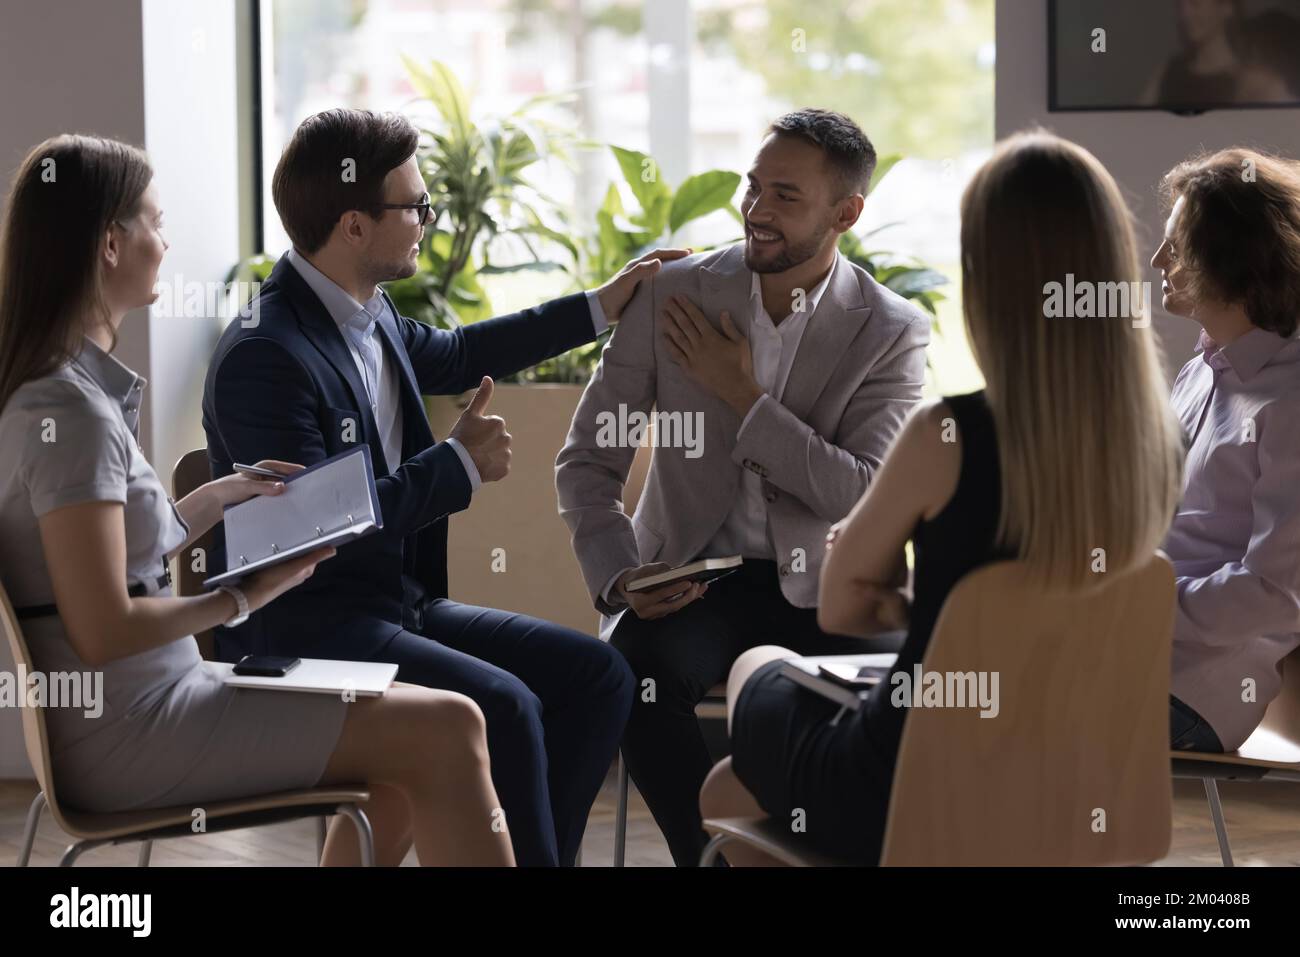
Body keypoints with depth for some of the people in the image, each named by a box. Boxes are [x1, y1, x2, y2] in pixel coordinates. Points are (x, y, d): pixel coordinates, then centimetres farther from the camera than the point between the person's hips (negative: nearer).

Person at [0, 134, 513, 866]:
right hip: (128, 731, -10)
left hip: (142, 702, 10)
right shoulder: (70, 408, -19)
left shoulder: (71, 387, 10)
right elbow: (103, 630, -23)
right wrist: (244, 597, -12)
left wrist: (217, 499, 13)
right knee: (446, 731, -11)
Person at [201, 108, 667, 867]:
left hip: (400, 602, 9)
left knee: (596, 675, -1)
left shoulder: (371, 315, 7)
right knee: (503, 708, -27)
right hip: (305, 631, -9)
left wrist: (602, 307, 33)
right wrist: (461, 463, -17)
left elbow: (454, 355, 30)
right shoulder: (263, 355, -20)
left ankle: (536, 851, 4)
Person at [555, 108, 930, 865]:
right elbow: (587, 462, 2)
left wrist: (743, 396, -16)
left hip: (821, 590, 0)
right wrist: (620, 577, -15)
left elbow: (866, 498, -14)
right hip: (692, 582, 1)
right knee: (638, 667, -32)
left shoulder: (894, 333, -4)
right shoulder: (674, 295, -1)